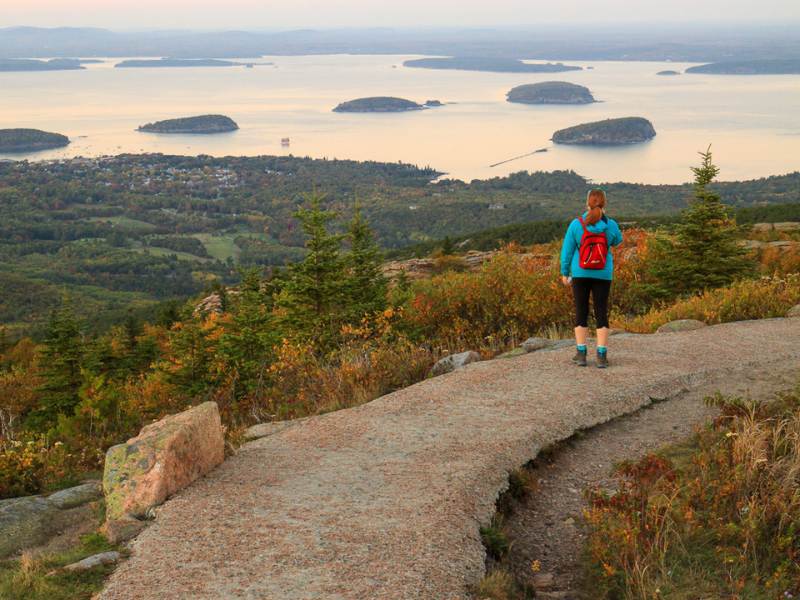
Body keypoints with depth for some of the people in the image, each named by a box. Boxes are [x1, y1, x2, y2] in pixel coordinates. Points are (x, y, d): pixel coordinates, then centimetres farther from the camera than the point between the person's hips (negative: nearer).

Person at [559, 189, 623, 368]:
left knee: (581, 313, 9)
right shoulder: (611, 225, -5)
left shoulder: (576, 224, -8)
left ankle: (581, 354, 9)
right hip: (603, 275, 0)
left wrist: (564, 273, 7)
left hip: (580, 274, 0)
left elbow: (567, 250, -3)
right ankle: (602, 355, 2)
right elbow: (617, 241, 17)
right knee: (601, 314, 6)